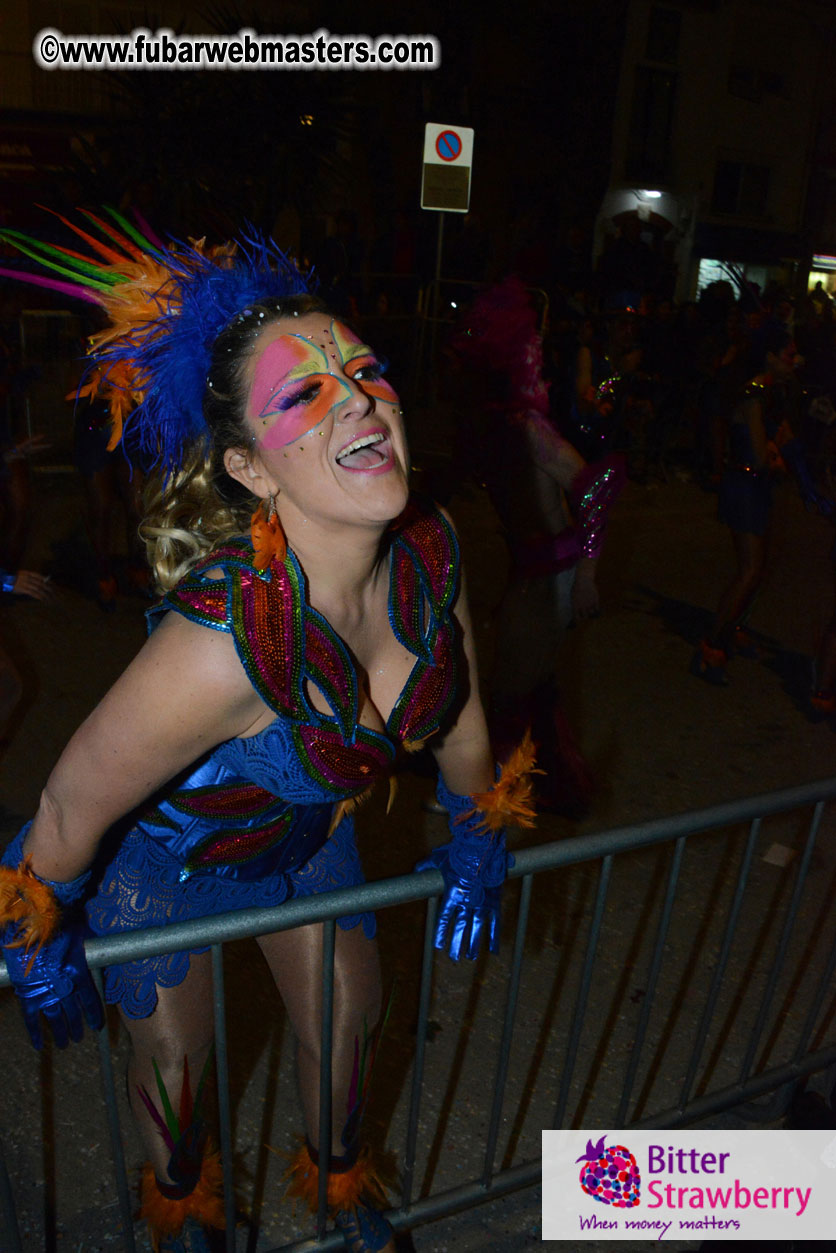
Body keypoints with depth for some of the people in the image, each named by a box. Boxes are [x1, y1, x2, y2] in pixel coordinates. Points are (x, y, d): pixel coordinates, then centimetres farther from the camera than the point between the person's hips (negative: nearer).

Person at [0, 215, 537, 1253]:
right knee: (173, 1057, 19)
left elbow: (459, 710, -5)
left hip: (307, 825, 5)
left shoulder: (431, 552, -25)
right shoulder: (219, 642, -44)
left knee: (348, 1021, 22)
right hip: (162, 851, -4)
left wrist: (475, 846, 8)